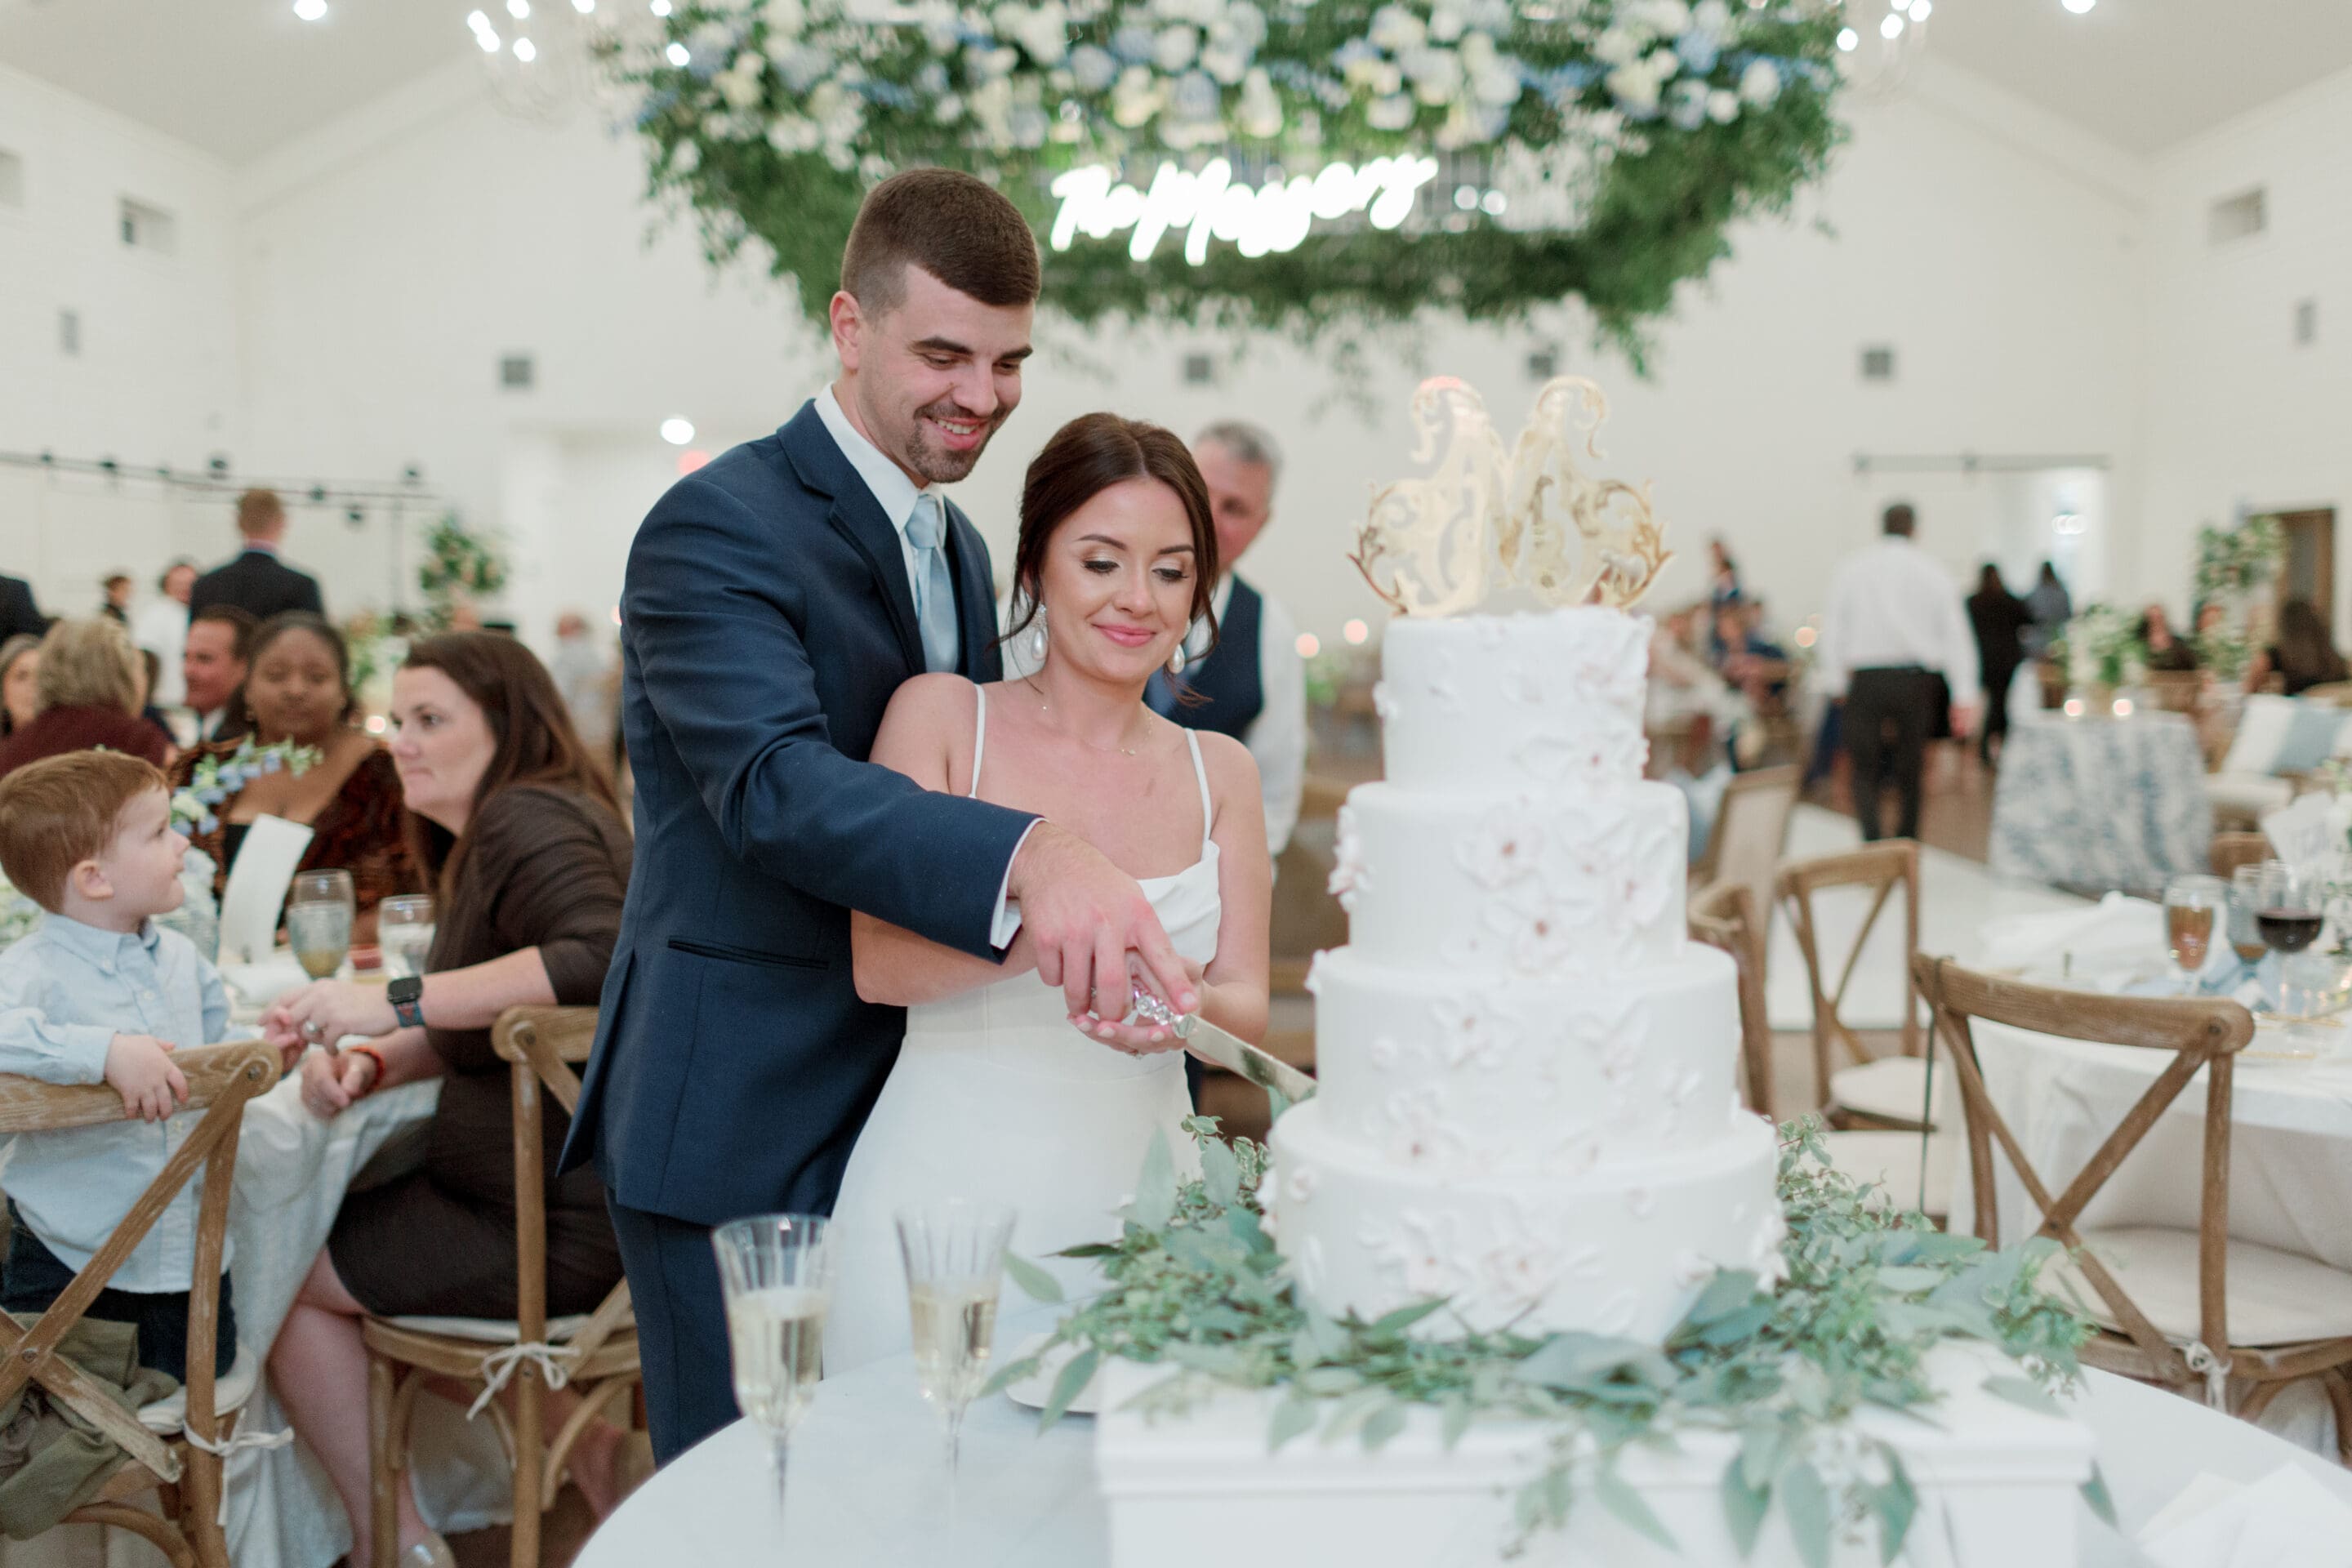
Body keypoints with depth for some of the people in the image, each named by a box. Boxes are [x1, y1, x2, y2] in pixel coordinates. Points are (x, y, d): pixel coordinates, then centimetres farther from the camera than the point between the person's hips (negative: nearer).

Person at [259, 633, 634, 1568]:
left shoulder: (525, 820, -15)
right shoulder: (491, 833, 18)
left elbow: (604, 955, -33)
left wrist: (392, 1001, -30)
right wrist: (366, 1063, 0)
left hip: (557, 1225, -10)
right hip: (579, 1197, 10)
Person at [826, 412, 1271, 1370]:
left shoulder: (1220, 771, 9)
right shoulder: (941, 714, -1)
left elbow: (1246, 1008, 6)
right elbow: (877, 964, -10)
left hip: (1133, 1203, 3)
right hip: (947, 1191, -3)